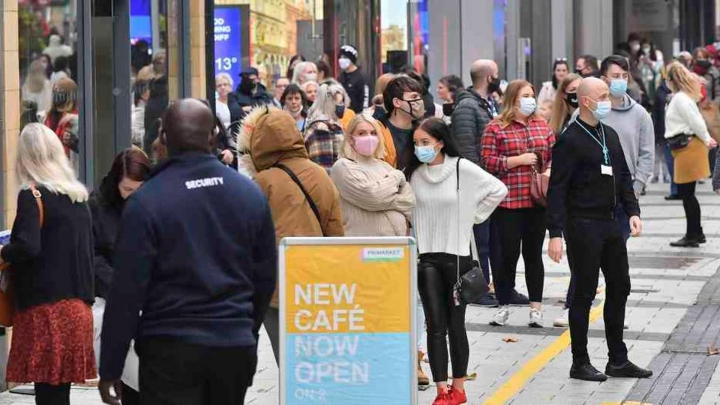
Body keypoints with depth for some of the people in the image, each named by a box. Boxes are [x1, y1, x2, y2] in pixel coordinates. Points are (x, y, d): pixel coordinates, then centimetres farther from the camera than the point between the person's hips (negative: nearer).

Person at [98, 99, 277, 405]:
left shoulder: (146, 202, -11)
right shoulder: (250, 193, 3)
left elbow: (127, 290, -11)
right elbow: (266, 277, 10)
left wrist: (110, 368, -5)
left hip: (171, 349, -4)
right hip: (236, 346, 4)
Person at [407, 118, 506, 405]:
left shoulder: (463, 168, -7)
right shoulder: (413, 173, 1)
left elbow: (498, 189, -2)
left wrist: (474, 215, 0)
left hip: (457, 255, -2)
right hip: (426, 256, 2)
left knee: (455, 324, 6)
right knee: (435, 325, -1)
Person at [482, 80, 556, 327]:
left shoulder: (542, 126, 12)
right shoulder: (495, 128, -2)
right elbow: (487, 161, -7)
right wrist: (518, 160, -13)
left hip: (537, 201, 4)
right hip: (508, 202, -4)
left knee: (533, 253, 9)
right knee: (508, 253, 0)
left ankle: (536, 307, 14)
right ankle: (504, 305, 13)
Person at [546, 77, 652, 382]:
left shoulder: (610, 135, 12)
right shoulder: (570, 140, -12)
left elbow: (624, 178, 20)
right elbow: (557, 189, -15)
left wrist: (633, 212, 6)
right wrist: (555, 233, -20)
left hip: (609, 222, 8)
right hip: (582, 225, -8)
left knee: (619, 288, 11)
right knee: (584, 293, -2)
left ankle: (618, 360, 20)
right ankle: (580, 363, 8)